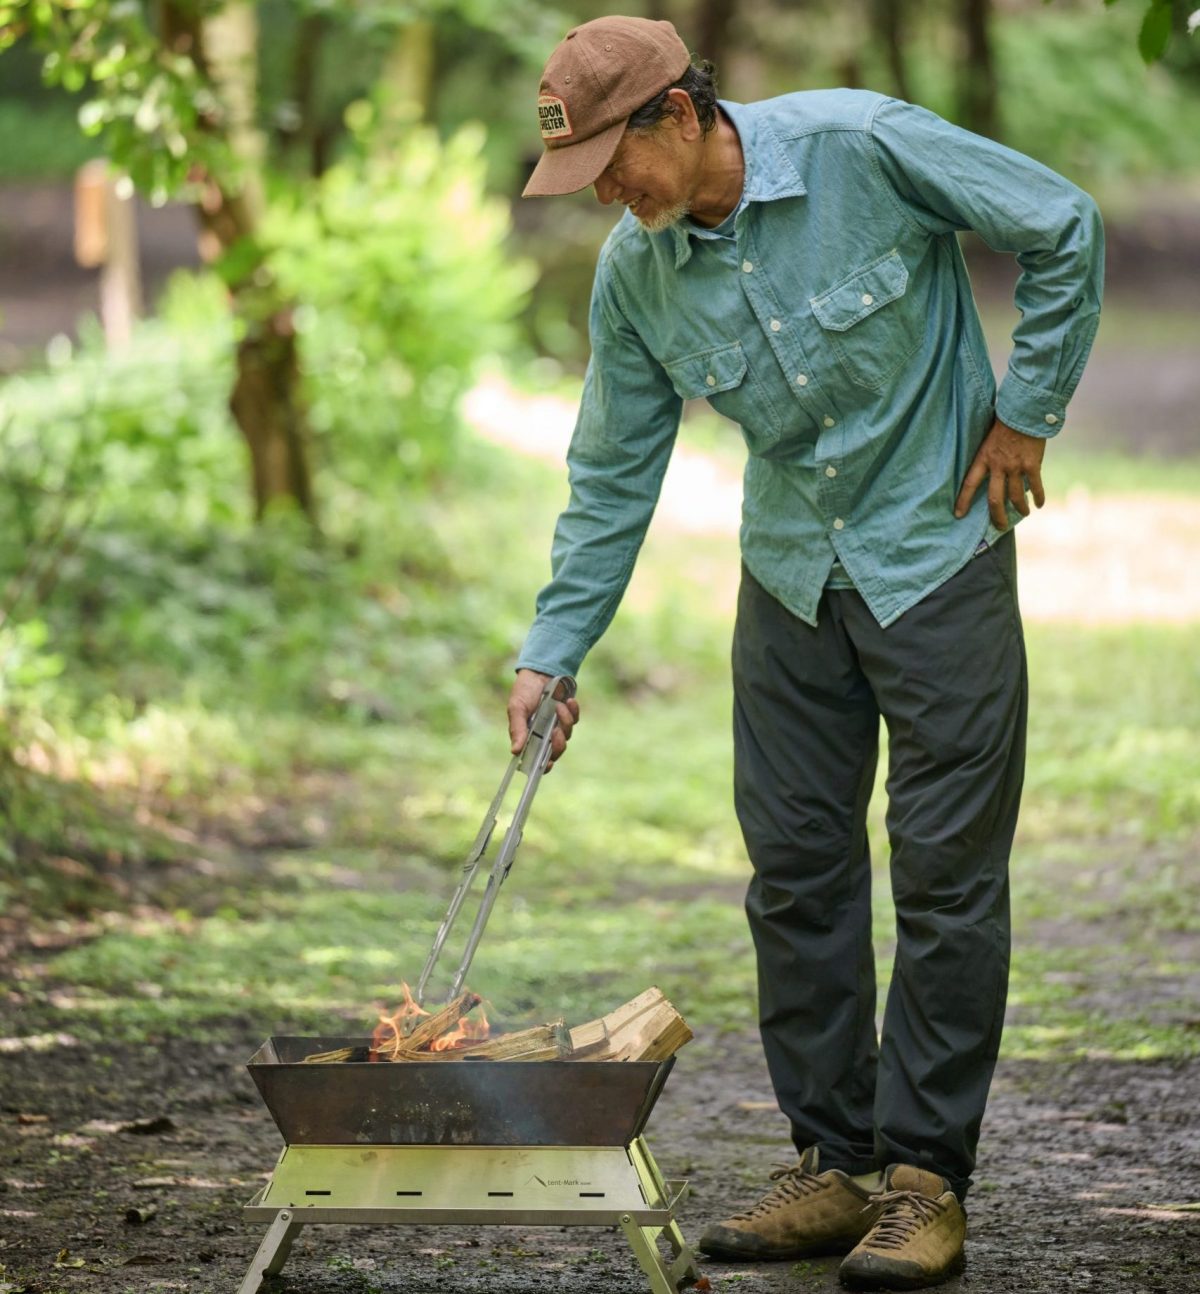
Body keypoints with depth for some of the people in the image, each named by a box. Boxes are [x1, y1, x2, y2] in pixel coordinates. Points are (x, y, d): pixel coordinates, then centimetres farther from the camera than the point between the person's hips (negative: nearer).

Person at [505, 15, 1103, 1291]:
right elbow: (612, 478, 4)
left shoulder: (862, 146, -20)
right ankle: (834, 1163, 14)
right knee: (796, 866, 5)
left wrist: (1025, 411, -8)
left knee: (945, 865, -5)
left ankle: (925, 1178, 1)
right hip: (790, 572, 5)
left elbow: (1062, 228, -10)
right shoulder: (634, 271, -6)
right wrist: (552, 650, -1)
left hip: (935, 551, -5)